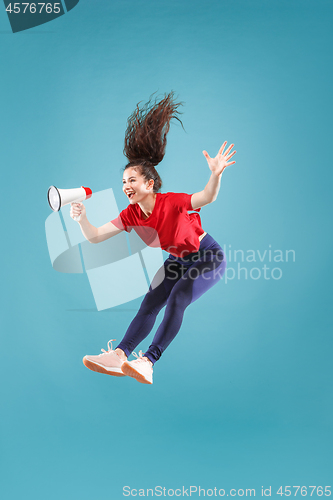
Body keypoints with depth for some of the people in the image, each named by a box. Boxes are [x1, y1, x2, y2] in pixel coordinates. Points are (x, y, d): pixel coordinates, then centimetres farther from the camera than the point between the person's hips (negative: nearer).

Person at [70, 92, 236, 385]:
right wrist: (82, 219, -32)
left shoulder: (171, 203, -30)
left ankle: (149, 361, -28)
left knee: (177, 298, -26)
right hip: (178, 261, 7)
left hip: (209, 258, -6)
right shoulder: (131, 215, -11)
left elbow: (208, 197, -46)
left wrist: (216, 174, -66)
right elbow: (95, 237, -13)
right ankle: (120, 355, -9)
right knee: (150, 303, -5)